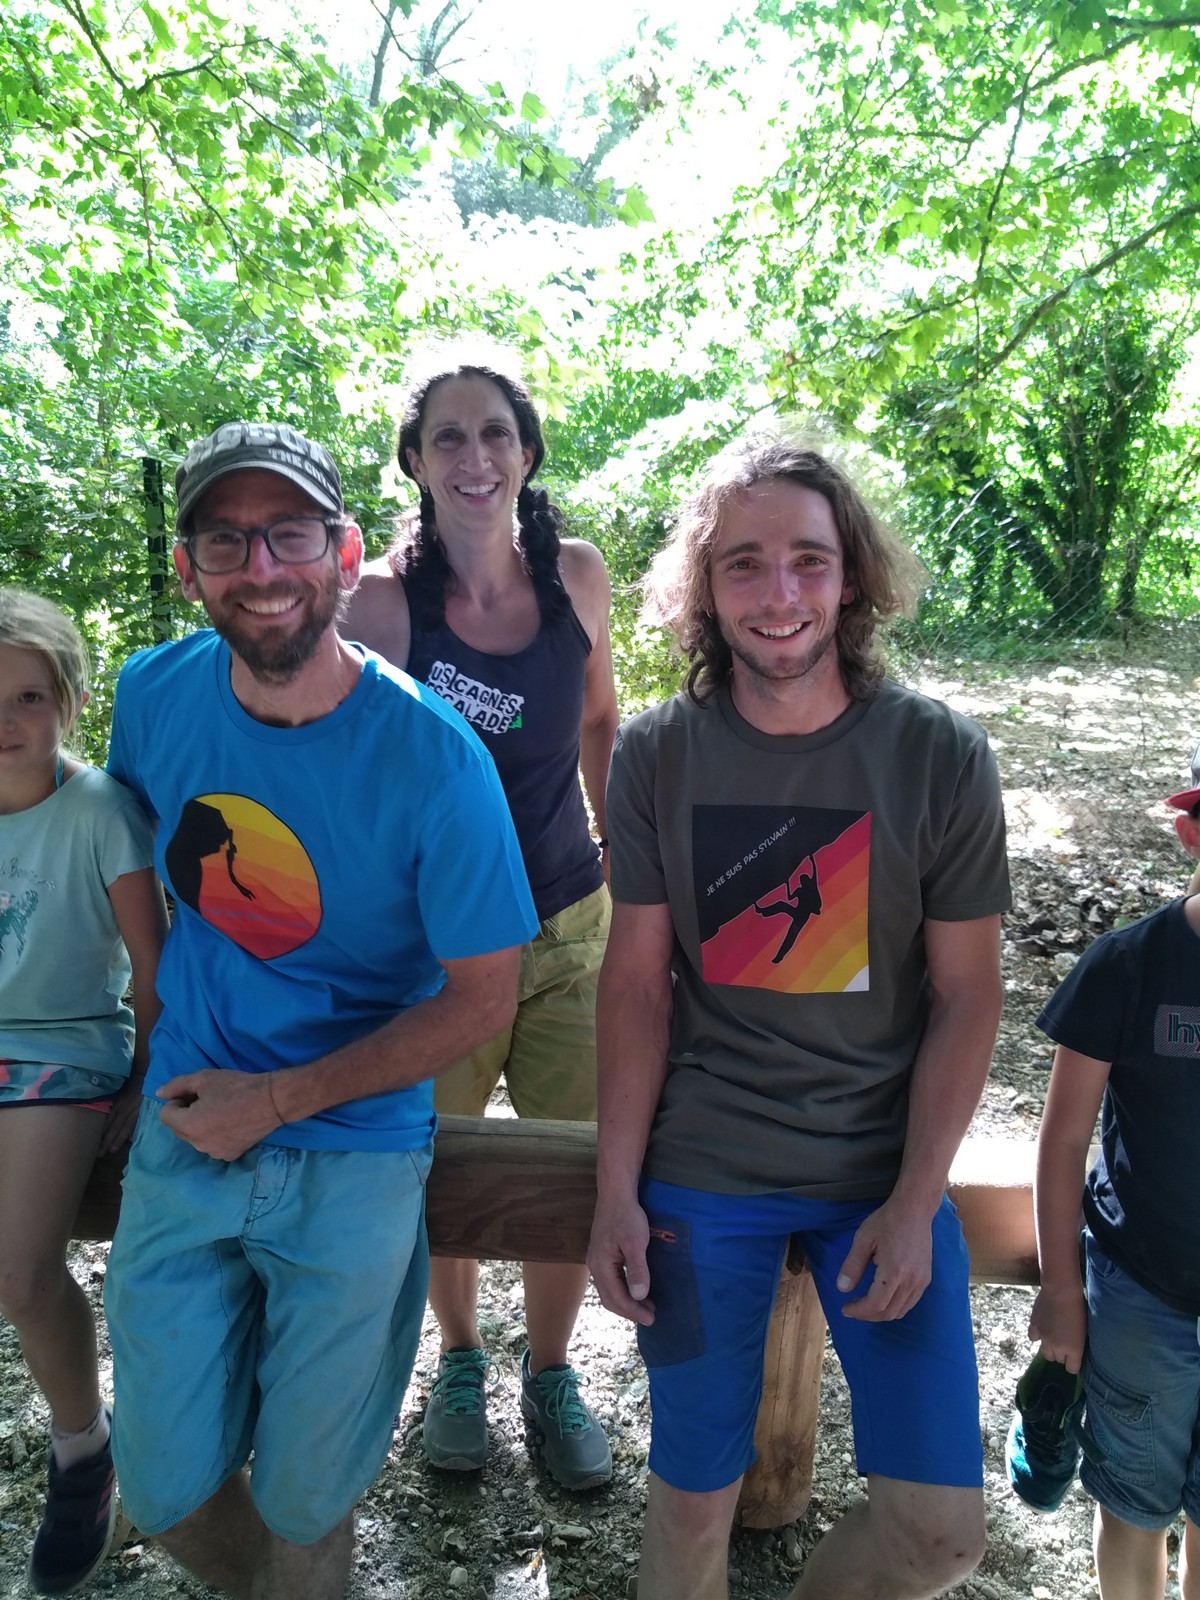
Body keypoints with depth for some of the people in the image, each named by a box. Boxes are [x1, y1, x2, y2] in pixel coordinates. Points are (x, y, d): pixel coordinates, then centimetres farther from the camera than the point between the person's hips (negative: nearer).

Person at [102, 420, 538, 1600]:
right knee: (167, 1491, 14)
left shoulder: (431, 759, -19)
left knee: (303, 1500, 13)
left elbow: (481, 998, -11)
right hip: (181, 1137, 3)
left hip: (354, 1159, -3)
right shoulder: (154, 694, -6)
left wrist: (278, 1099, -14)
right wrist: (144, 1056, 9)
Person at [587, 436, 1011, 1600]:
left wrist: (914, 1202, -9)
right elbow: (636, 978, -1)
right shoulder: (656, 753, -4)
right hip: (702, 1172, 0)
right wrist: (617, 1191, -3)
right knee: (695, 1495, 9)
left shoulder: (940, 755, -7)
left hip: (883, 1170, 1)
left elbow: (966, 994, -3)